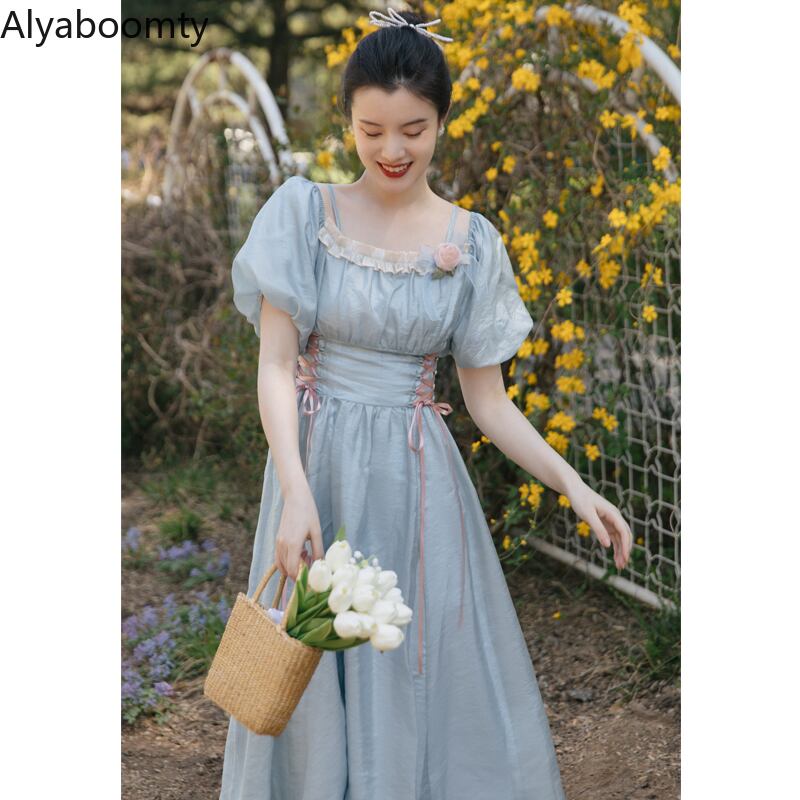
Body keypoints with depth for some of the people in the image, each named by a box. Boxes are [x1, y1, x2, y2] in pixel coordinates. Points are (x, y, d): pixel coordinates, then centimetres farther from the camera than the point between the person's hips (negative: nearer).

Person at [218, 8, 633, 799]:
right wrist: (296, 492, -20)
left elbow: (487, 398, 5)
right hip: (320, 469, -1)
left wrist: (570, 481, -7)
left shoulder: (470, 242, 2)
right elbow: (276, 364, -7)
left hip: (420, 484, 1)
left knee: (434, 676, 5)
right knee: (315, 684, 8)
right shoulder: (304, 212, -3)